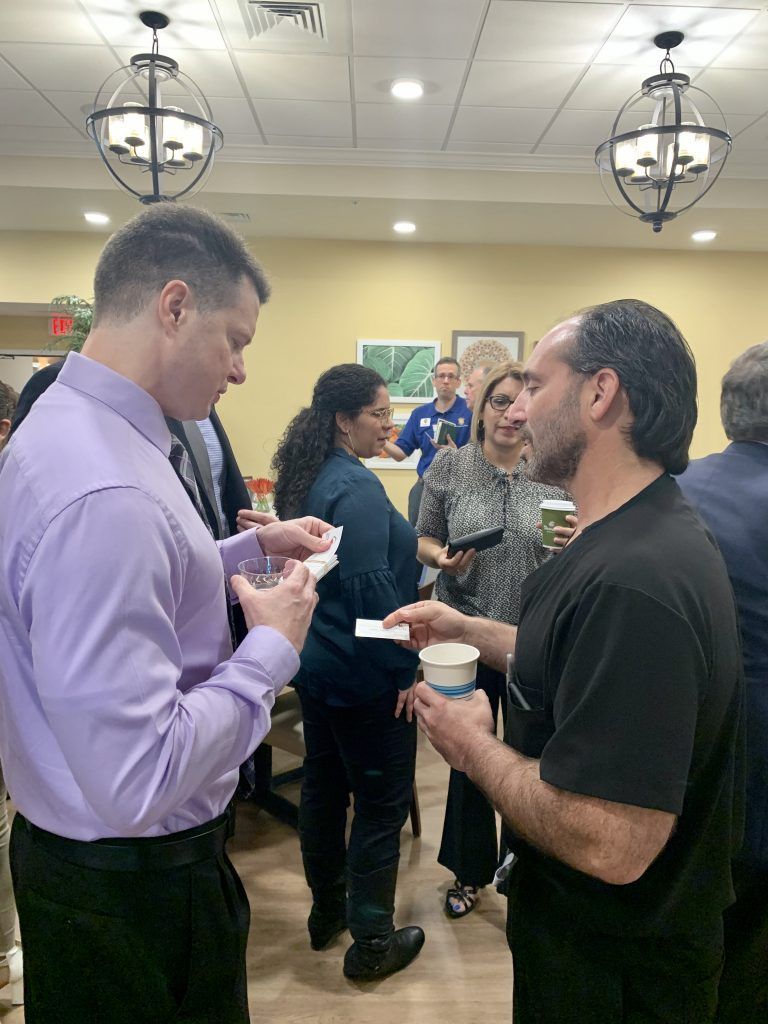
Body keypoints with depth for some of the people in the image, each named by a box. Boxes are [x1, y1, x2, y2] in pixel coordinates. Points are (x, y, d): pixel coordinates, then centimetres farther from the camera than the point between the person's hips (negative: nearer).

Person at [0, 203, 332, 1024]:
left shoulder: (71, 425, 0)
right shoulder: (103, 492, -34)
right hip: (131, 885, -9)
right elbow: (138, 779, -33)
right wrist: (271, 649, -21)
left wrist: (254, 546, 7)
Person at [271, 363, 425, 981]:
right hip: (364, 676, -9)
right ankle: (371, 943, 22)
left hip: (318, 665, 10)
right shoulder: (356, 486, -22)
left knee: (323, 788, 20)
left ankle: (326, 912, 39)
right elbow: (371, 588, -26)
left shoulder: (308, 476, 7)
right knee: (382, 803, 7)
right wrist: (405, 669, -19)